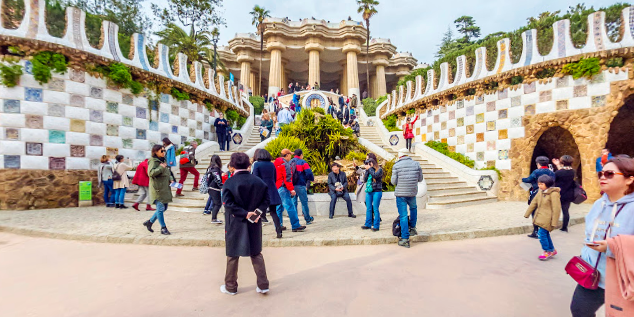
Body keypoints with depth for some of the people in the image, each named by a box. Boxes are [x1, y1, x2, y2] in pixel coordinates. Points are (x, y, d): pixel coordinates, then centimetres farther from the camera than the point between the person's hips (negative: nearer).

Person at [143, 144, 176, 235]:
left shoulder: (163, 161, 19)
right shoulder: (153, 161, -8)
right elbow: (150, 173, -22)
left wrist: (171, 179, 12)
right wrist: (161, 167, -18)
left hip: (165, 188, 9)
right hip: (157, 188, -9)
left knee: (164, 208, 12)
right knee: (160, 208, -5)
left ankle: (149, 222, 29)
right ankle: (163, 228, 4)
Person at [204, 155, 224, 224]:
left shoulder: (210, 168, 12)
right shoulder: (215, 168, -15)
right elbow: (218, 179, -23)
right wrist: (222, 187, -24)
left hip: (210, 188, 9)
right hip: (214, 189, -9)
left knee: (215, 203, 14)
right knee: (218, 203, -6)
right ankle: (214, 219, -7)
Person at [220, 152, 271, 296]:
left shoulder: (229, 182, -13)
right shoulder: (258, 181, -3)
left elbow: (228, 203, -19)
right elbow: (267, 200, -3)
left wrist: (245, 214, -17)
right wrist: (257, 212, -10)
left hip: (235, 224, -3)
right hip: (254, 224, 3)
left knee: (232, 255, 14)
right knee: (256, 254, 16)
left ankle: (230, 287, 29)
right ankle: (263, 285, 19)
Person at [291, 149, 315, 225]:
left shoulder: (290, 162, 12)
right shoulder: (302, 162, -4)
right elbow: (309, 173, -11)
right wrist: (312, 179, 7)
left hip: (291, 185, 5)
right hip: (300, 185, -5)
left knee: (293, 202, 9)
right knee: (304, 202, 4)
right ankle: (308, 219, 12)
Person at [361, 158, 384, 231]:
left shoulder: (379, 169, -2)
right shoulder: (368, 170, 12)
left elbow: (375, 175, -21)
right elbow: (365, 180, 4)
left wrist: (370, 169, -9)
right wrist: (367, 170, -1)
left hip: (377, 191, -5)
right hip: (368, 191, 5)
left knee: (375, 209, -2)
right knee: (368, 208, 9)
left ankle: (376, 225, 5)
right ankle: (368, 224, 17)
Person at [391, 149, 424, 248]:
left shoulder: (396, 165, -7)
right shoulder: (416, 164, 3)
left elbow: (394, 182, -7)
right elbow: (420, 179, 9)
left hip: (400, 193, -3)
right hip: (412, 193, 3)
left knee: (403, 216, 1)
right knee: (413, 208, 32)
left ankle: (405, 239, 2)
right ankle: (412, 228, 36)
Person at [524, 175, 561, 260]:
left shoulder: (553, 194, -14)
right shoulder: (540, 192, 8)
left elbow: (556, 209, -15)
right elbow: (534, 203, 15)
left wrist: (554, 222, -15)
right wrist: (527, 214, 16)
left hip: (547, 219, -7)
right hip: (540, 217, 7)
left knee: (542, 233, -9)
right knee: (545, 234, 15)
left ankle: (547, 251, 7)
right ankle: (552, 250, 30)